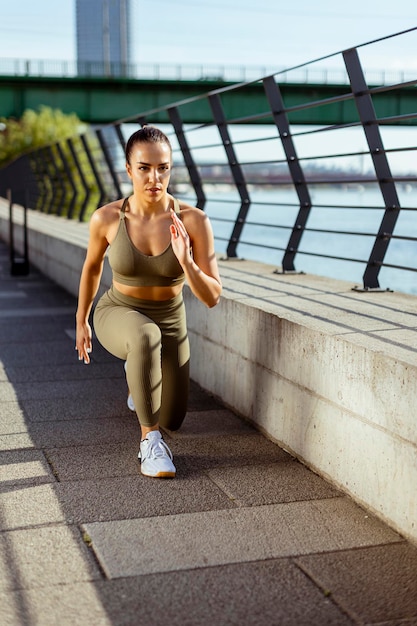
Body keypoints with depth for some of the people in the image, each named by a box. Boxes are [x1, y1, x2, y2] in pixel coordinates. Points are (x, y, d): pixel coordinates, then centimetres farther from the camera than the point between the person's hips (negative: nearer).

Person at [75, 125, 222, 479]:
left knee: (172, 421, 17)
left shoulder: (194, 221, -23)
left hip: (170, 322, 2)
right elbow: (92, 266, 2)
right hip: (118, 316, -2)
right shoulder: (107, 218, -19)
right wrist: (82, 321, 13)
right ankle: (150, 440, -23)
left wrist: (186, 261, -40)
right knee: (146, 335, -41)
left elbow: (212, 297, -21)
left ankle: (140, 374, 51)